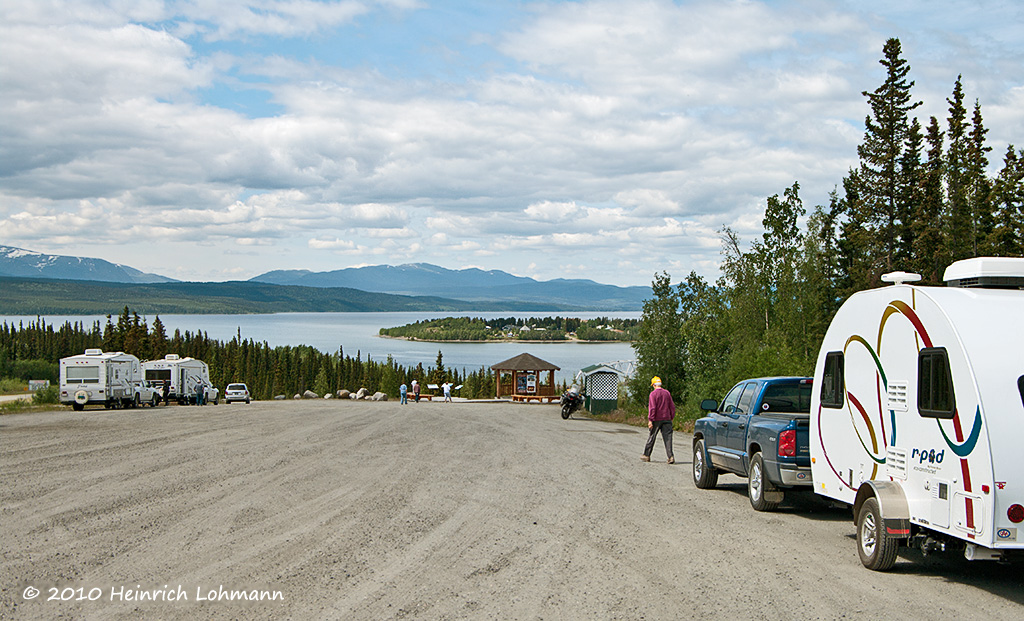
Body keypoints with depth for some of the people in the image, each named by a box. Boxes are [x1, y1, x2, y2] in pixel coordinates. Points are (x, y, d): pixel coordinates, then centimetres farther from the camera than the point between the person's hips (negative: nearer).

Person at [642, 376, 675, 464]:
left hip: (656, 420, -3)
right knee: (668, 437, -1)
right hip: (667, 419, 3)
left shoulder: (653, 394, -8)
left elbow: (652, 408, -14)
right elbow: (672, 406, 9)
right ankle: (670, 456, -11)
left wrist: (650, 420, -13)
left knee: (651, 437, 9)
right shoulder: (667, 393, 6)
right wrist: (671, 417, 18)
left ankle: (646, 455, 18)